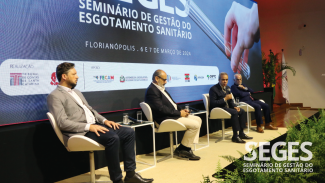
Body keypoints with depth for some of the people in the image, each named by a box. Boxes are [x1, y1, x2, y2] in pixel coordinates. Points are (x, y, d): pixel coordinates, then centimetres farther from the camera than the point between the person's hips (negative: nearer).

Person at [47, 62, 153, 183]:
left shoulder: (77, 92, 22)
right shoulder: (55, 96, -5)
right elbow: (62, 123, -15)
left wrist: (104, 120, 6)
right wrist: (88, 127, -21)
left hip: (94, 125, 9)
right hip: (80, 132, -8)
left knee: (129, 132, -5)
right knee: (113, 138, -32)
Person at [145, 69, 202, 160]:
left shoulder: (161, 88, 17)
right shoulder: (152, 90, -15)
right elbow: (161, 109, -23)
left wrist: (181, 110, 3)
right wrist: (179, 113, -18)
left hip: (174, 115, 11)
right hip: (165, 119, -11)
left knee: (198, 120, 9)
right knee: (195, 125, -18)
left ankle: (187, 148, 7)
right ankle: (181, 149, -1)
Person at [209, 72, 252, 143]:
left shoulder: (227, 88, 13)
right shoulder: (213, 89, -12)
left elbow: (230, 100, 19)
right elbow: (212, 103, -20)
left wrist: (235, 106, -2)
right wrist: (225, 99, -23)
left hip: (226, 107, 9)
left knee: (242, 111, -5)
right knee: (234, 113, -28)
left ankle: (241, 133, 0)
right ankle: (235, 136, -23)